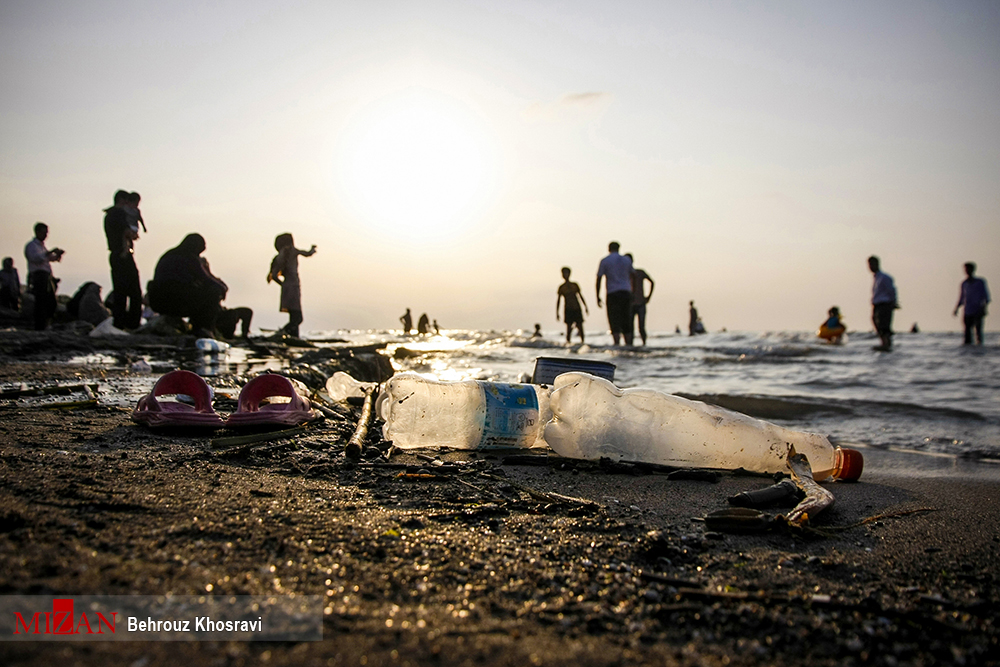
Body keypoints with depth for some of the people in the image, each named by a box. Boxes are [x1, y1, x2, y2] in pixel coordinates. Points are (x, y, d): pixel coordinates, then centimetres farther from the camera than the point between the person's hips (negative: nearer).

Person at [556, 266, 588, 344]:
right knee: (569, 327, -13)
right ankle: (568, 342, -8)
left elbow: (581, 296, 18)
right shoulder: (561, 287, 6)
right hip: (568, 310, -2)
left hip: (577, 309, 2)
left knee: (580, 326, -2)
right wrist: (557, 313, 3)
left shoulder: (575, 285, 12)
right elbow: (558, 300, 7)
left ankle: (582, 342, 5)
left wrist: (585, 307, 14)